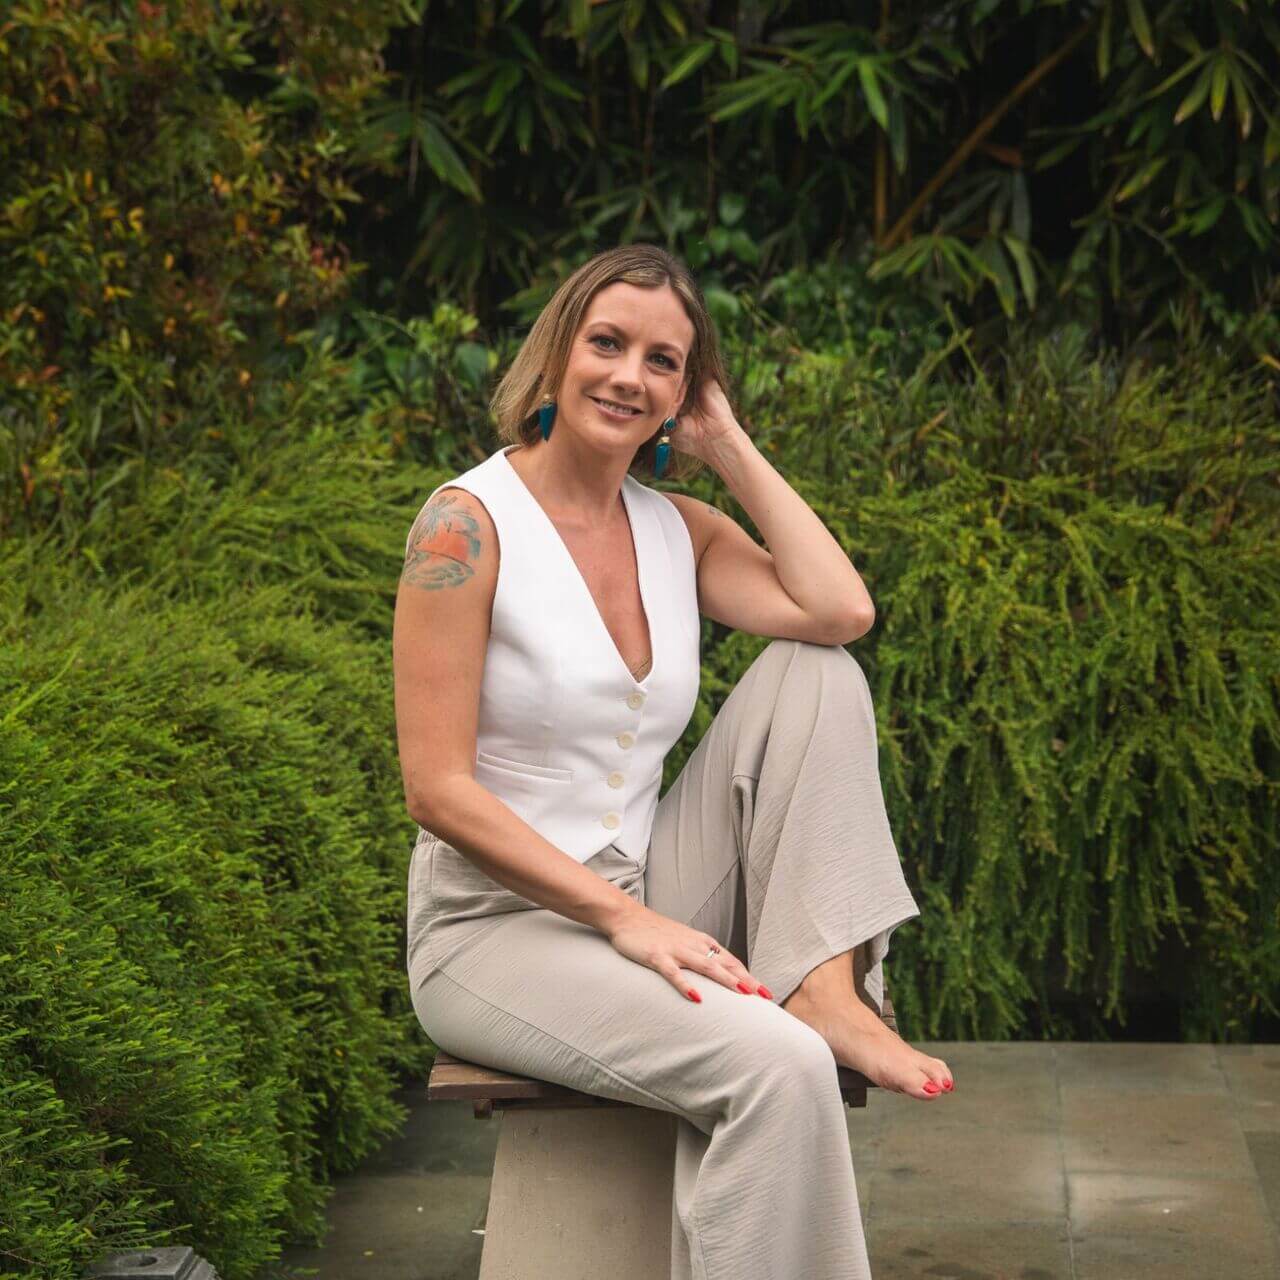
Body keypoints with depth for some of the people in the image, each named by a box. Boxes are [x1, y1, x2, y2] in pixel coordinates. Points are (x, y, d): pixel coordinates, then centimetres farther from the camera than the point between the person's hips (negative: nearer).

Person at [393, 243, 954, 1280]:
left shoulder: (677, 531, 7)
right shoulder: (468, 524, -12)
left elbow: (841, 612, -12)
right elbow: (438, 790, -15)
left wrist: (731, 448, -5)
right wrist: (623, 915, -21)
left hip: (645, 906, 7)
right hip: (497, 924, -7)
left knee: (812, 672, -7)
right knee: (777, 1068, -30)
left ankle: (823, 984, -18)